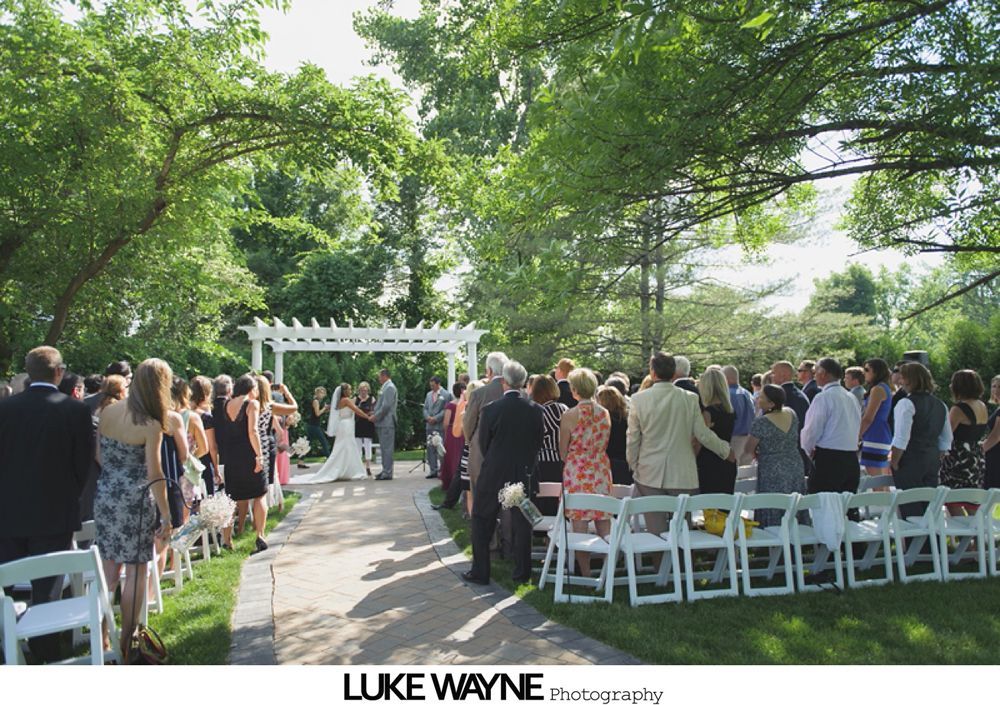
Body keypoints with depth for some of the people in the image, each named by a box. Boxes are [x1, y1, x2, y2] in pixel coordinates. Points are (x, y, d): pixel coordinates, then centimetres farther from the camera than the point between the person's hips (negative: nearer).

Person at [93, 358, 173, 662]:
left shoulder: (107, 412, 0)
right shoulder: (151, 425, -17)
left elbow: (98, 456, 8)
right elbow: (154, 474, -16)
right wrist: (166, 517, -10)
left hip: (104, 498, 6)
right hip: (135, 502, -6)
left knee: (110, 569, 17)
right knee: (136, 571, 7)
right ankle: (126, 642, 16)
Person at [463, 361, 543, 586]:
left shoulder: (491, 409, -13)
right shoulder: (535, 409, -6)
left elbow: (483, 443, -2)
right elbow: (538, 443, 2)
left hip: (493, 474, -2)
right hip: (523, 474, 3)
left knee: (482, 522, 11)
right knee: (522, 523, 13)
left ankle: (480, 572, 14)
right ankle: (522, 572, 19)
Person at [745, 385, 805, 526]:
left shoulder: (761, 422, -18)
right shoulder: (791, 414, 1)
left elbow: (749, 448, -8)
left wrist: (758, 455, 12)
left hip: (773, 473, -6)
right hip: (796, 469, 6)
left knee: (773, 521, 0)